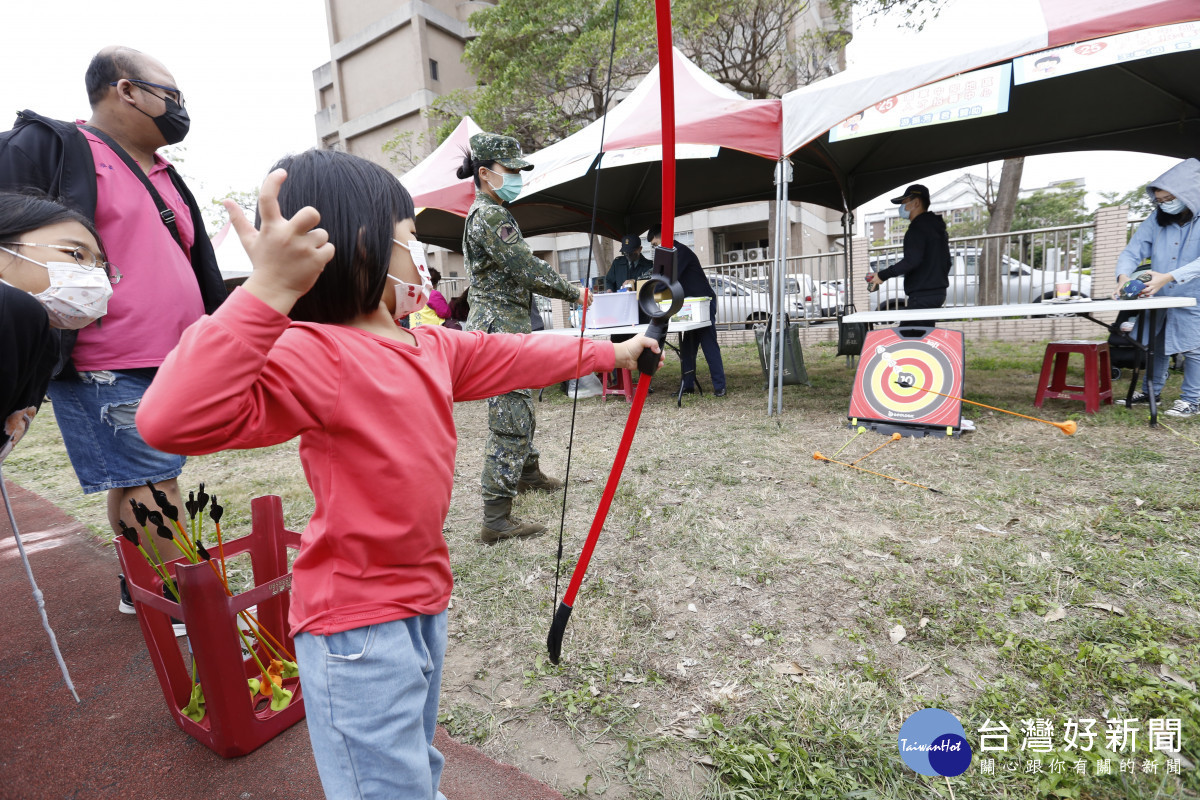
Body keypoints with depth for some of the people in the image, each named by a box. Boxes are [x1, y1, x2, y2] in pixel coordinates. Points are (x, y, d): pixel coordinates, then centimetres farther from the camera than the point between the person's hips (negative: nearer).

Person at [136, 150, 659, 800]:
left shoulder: (433, 347, 3)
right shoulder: (314, 354, -23)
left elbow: (514, 357, 13)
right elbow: (173, 421, -36)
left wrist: (610, 351, 20)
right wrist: (268, 291, -45)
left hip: (423, 597, 8)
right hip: (356, 621, -8)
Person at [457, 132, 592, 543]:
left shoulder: (485, 213, 20)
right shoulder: (491, 216, -14)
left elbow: (517, 273, 22)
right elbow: (528, 269, -18)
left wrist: (563, 290, 15)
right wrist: (574, 292, -6)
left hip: (503, 327, 11)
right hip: (500, 329, -11)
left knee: (522, 408, 22)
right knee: (510, 421, -10)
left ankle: (527, 472, 41)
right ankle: (496, 518, -5)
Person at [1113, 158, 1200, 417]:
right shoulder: (1158, 219, 0)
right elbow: (1132, 251, -4)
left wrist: (1168, 277, -37)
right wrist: (1124, 276, -23)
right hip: (1158, 298, 5)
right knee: (1156, 345, 13)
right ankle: (1150, 393, 26)